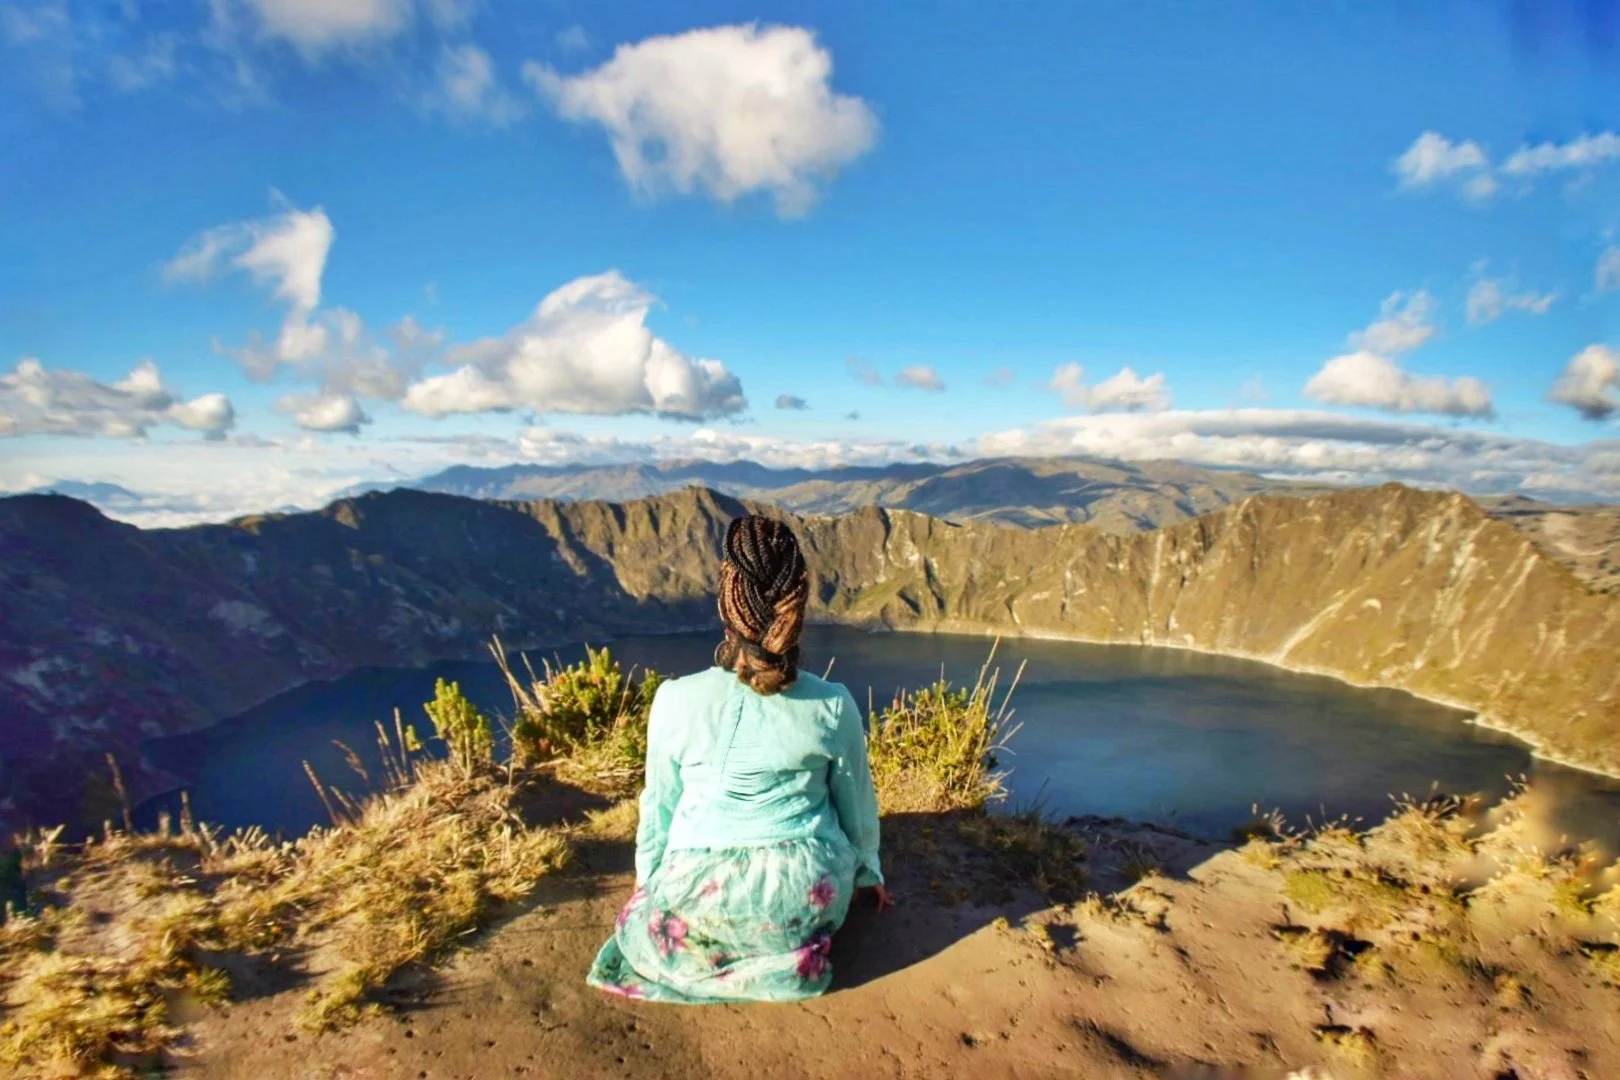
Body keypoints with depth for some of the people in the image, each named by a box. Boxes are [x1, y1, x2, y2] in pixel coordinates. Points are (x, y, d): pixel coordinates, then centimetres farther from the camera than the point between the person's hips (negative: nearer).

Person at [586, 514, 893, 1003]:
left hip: (699, 909, 0)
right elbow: (857, 806, 4)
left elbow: (659, 808, -1)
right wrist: (869, 872, 24)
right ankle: (790, 949, 14)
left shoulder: (676, 700, -15)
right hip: (810, 902, 1)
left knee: (638, 921, 30)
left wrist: (647, 883, 20)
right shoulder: (834, 706, -12)